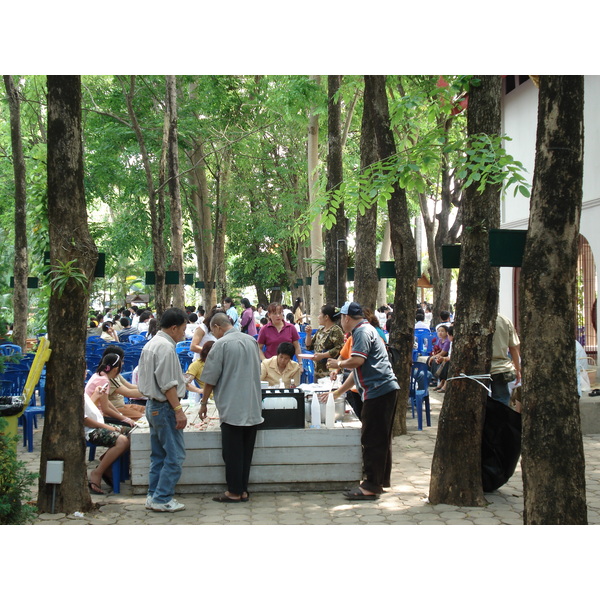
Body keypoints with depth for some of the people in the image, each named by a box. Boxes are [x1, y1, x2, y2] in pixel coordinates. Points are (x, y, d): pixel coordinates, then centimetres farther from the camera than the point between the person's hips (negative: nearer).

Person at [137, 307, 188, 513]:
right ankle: (162, 499, -2)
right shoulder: (166, 347, -18)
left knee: (158, 455, 16)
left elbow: (142, 377, 19)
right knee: (175, 456, -4)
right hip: (165, 407, -10)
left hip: (152, 405, 10)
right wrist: (178, 410, -20)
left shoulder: (150, 344, 13)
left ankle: (154, 496, 20)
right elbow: (168, 384, -21)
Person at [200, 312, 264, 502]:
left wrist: (204, 403, 4)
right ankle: (243, 490, 15)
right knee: (246, 450, 11)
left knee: (232, 452, 1)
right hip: (253, 408, 6)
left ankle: (234, 492, 6)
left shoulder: (221, 344, -10)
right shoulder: (252, 341, 10)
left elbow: (211, 379, -8)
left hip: (232, 408, -6)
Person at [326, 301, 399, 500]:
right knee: (381, 439, 15)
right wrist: (338, 392, 31)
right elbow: (357, 371, 29)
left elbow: (357, 361, -21)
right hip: (386, 389, 11)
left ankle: (371, 487, -3)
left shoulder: (362, 331, -7)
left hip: (378, 390, -10)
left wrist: (338, 364, -1)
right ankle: (380, 481, 23)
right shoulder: (366, 330, 25)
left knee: (372, 440, -6)